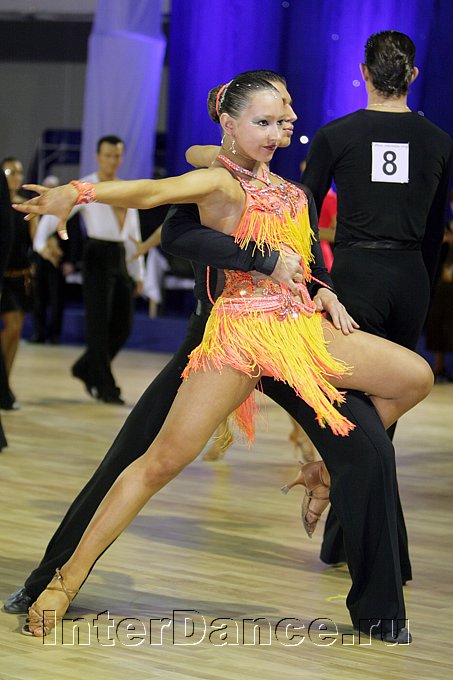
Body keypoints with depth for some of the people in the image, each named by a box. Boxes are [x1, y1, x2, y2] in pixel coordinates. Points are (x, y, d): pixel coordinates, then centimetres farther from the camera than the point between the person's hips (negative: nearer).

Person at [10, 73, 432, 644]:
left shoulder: (280, 187, 19)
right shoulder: (217, 180, -3)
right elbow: (153, 191, -20)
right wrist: (79, 191, -36)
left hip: (299, 325, 7)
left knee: (415, 378, 6)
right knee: (165, 457, -14)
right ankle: (68, 579, -9)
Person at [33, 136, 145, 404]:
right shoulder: (85, 188, -1)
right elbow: (55, 213, -9)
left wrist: (138, 274, 17)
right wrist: (40, 243, -26)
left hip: (121, 258, 6)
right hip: (98, 255, -6)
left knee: (123, 325, 4)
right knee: (99, 322, -5)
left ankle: (86, 369, 22)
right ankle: (104, 385, 1)